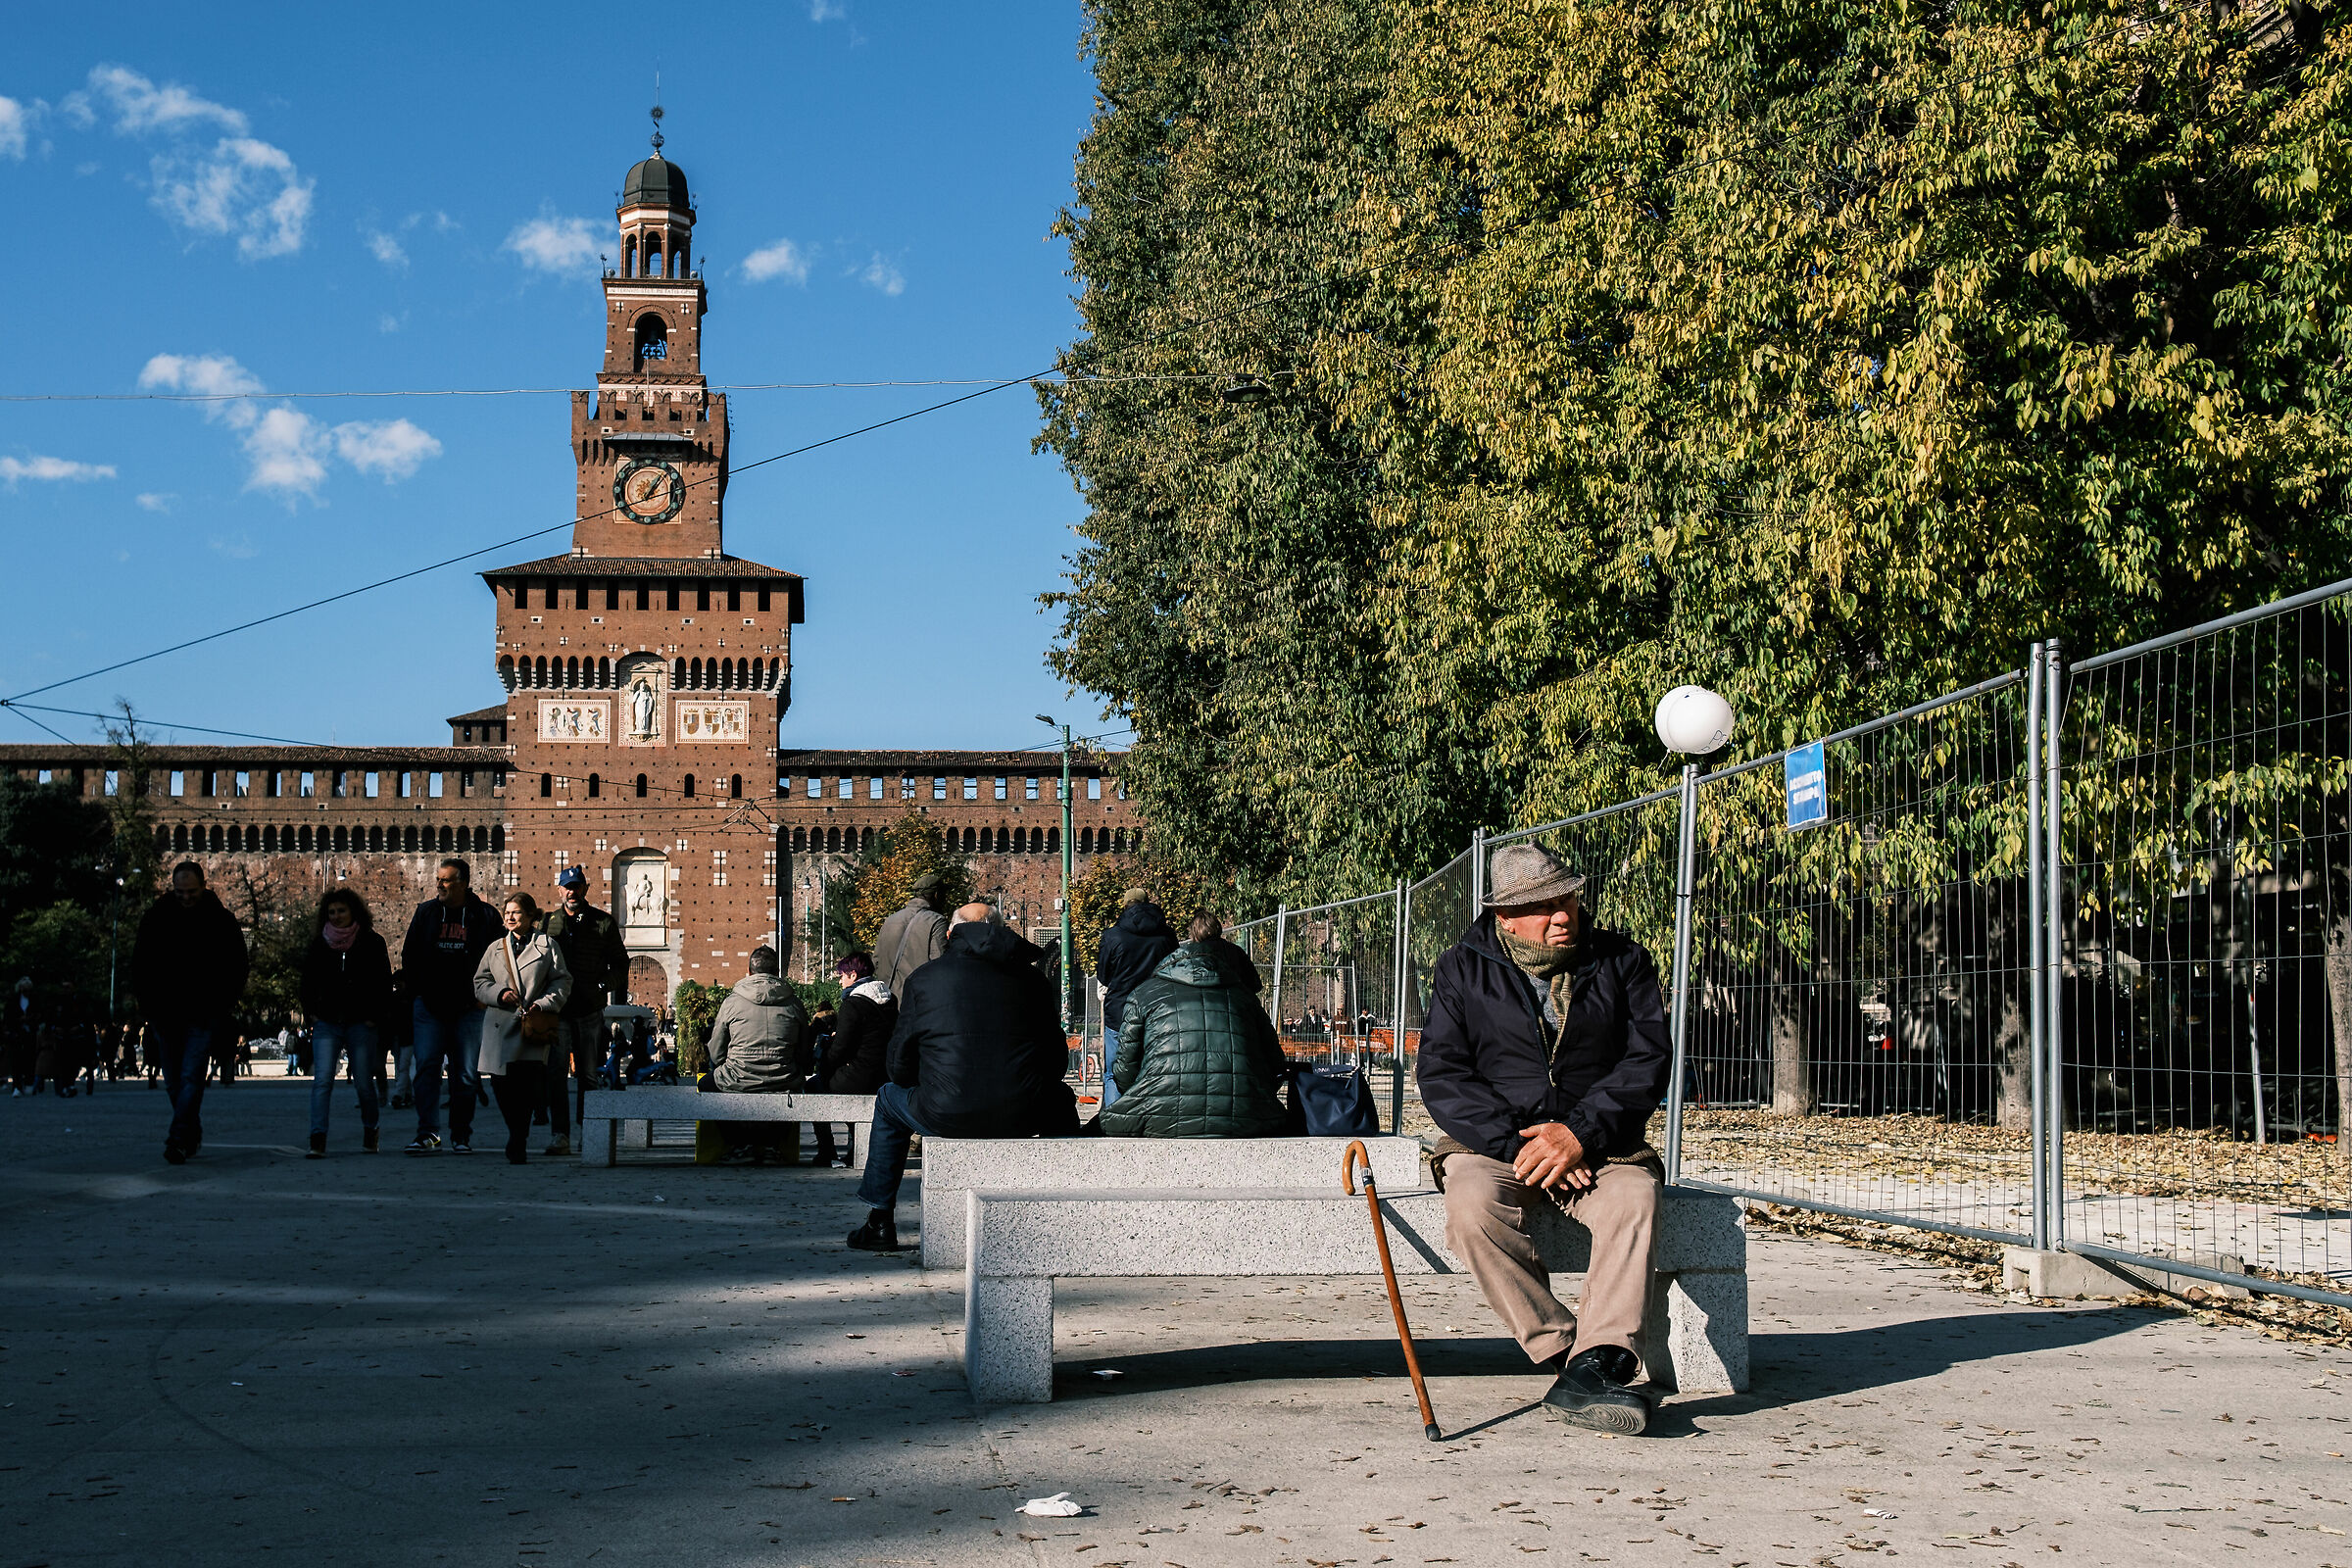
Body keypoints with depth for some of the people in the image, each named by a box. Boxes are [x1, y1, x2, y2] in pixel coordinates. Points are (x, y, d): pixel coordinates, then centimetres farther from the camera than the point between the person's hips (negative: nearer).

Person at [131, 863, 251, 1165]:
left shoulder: (221, 921, -1)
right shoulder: (156, 918, 3)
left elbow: (237, 968, 6)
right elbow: (139, 966, 11)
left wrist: (223, 1006, -3)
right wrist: (149, 1006, 2)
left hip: (203, 1017, -3)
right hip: (165, 1015, 3)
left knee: (191, 1078, -14)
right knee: (174, 1082, 10)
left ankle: (179, 1140, -18)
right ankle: (192, 1135, 25)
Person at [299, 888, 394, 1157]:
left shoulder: (372, 943, 3)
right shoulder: (319, 944, 9)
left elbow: (384, 983, 5)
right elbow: (307, 982, 18)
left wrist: (373, 1015, -2)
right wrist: (311, 1012, 7)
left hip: (360, 1024, -1)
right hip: (327, 1025, 1)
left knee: (364, 1083, 3)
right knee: (322, 1080, -12)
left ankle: (370, 1130, 26)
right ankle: (317, 1140, -17)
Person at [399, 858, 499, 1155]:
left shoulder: (485, 916, 1)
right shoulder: (425, 912, 8)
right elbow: (409, 955, 13)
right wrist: (417, 992, 4)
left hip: (468, 1008, -1)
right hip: (429, 1006, 1)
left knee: (466, 1073, 3)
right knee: (426, 1067, -9)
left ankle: (461, 1136, 12)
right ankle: (428, 1133, -9)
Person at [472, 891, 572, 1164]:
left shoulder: (546, 945, 7)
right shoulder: (496, 948, 17)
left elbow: (562, 981, 4)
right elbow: (480, 983, 14)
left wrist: (544, 1003, -12)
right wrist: (500, 993, -5)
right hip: (500, 1026, 3)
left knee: (526, 1085, -12)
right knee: (501, 1085, 0)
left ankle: (518, 1145, -3)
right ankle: (519, 1137, 21)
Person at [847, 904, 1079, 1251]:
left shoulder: (924, 977, 6)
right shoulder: (1030, 977, 11)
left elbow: (900, 1065, 8)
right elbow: (1057, 1058, 14)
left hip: (945, 1116, -1)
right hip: (1021, 1117, 1)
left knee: (888, 1100, 31)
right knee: (1062, 1102, 36)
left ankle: (880, 1223, 31)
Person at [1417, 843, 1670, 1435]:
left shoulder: (1622, 961, 5)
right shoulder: (1462, 970, 3)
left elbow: (1646, 1063, -3)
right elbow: (1441, 1075, -4)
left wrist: (1580, 1133, -19)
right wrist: (1515, 1145, -18)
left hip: (1599, 1140, 0)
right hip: (1494, 1141, 0)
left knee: (1634, 1197, -33)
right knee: (1474, 1204, -34)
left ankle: (1593, 1368, -39)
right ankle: (1564, 1351, -26)